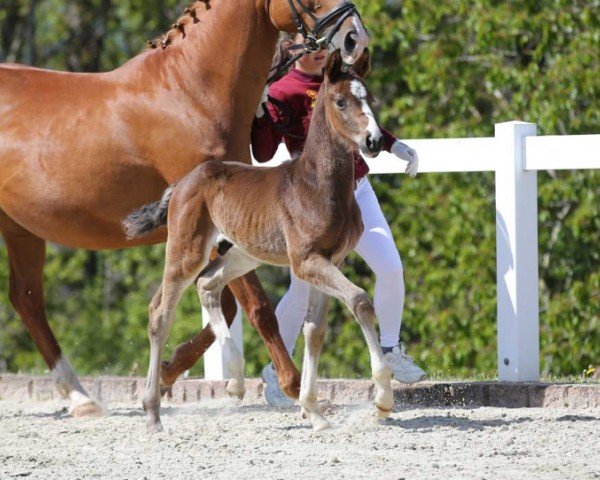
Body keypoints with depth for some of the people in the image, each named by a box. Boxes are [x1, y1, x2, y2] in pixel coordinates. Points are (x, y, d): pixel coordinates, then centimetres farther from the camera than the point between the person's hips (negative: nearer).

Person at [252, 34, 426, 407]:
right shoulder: (283, 93, -11)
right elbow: (264, 153, -20)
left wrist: (395, 146, 14)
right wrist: (260, 109, -31)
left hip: (357, 194, 5)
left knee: (391, 269, -5)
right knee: (303, 289, -4)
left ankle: (391, 349, 17)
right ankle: (277, 370, 14)